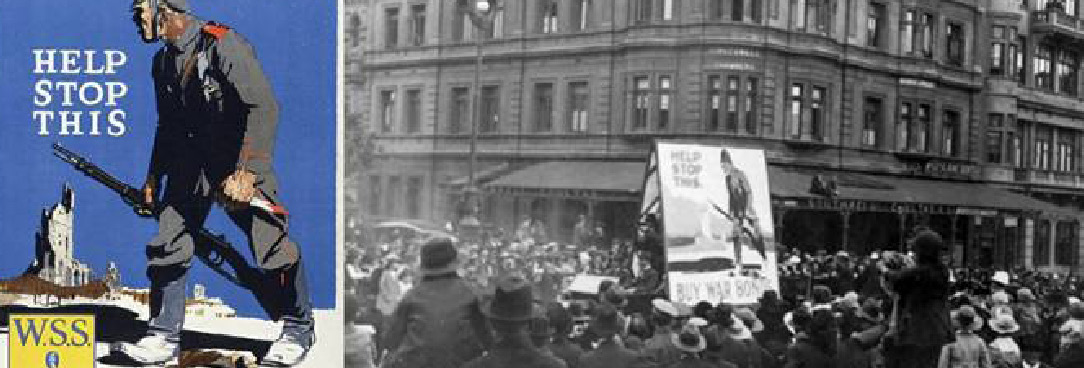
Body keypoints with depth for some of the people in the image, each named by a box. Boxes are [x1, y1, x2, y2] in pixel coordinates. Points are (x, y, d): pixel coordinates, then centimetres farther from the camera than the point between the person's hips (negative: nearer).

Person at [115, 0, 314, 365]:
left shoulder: (223, 44, -18)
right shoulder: (163, 62, 8)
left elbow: (264, 107, -22)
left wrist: (246, 172, -26)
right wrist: (154, 176, 18)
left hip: (240, 161, -7)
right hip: (191, 164, 7)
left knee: (272, 247, -7)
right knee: (166, 247, 0)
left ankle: (298, 328, 13)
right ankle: (163, 336, 10)